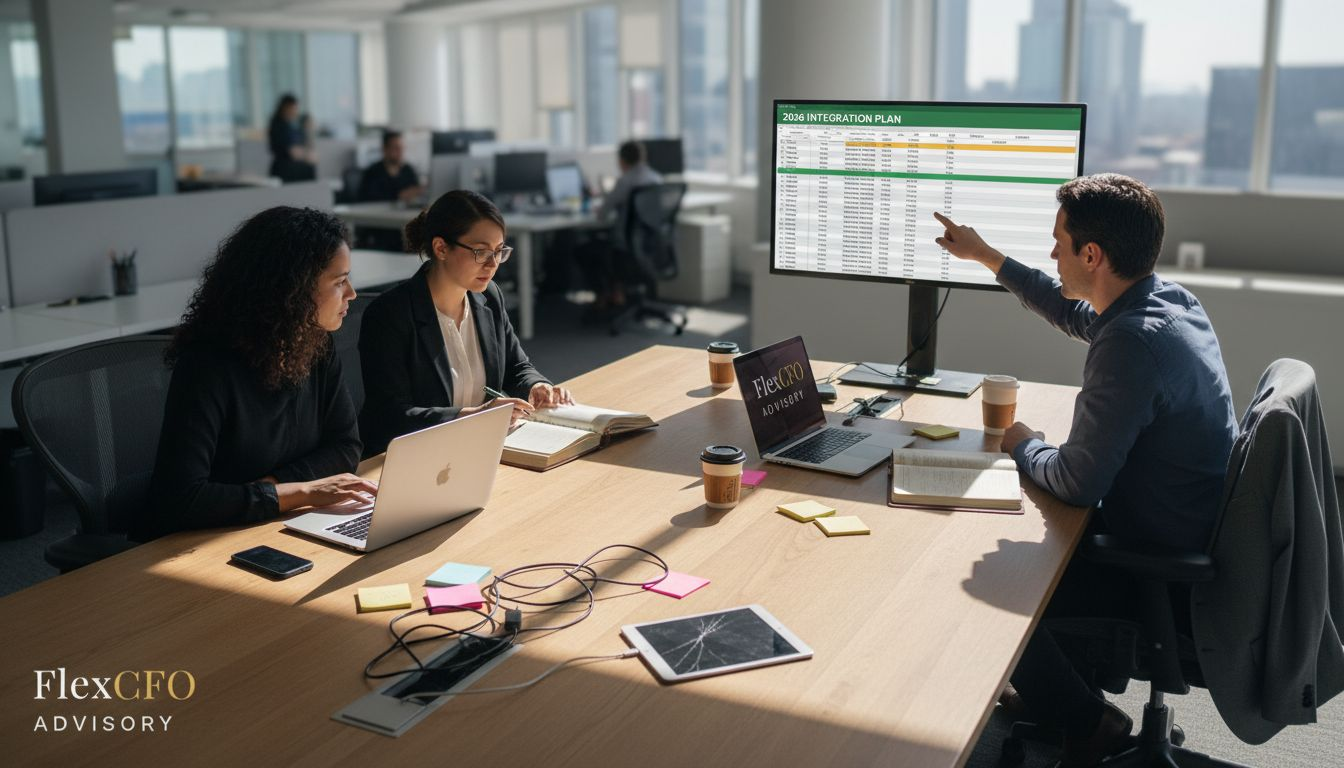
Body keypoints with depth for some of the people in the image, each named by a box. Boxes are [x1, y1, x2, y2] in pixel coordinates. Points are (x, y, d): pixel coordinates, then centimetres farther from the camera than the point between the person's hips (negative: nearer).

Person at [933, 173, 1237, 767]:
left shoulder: (1131, 341, -31)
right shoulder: (1170, 297, 0)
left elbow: (1078, 481, -27)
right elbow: (1078, 316, 21)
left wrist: (1024, 447, -6)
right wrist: (986, 256, 26)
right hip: (1199, 539, 10)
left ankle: (1084, 720, 16)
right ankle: (1047, 690, 35)